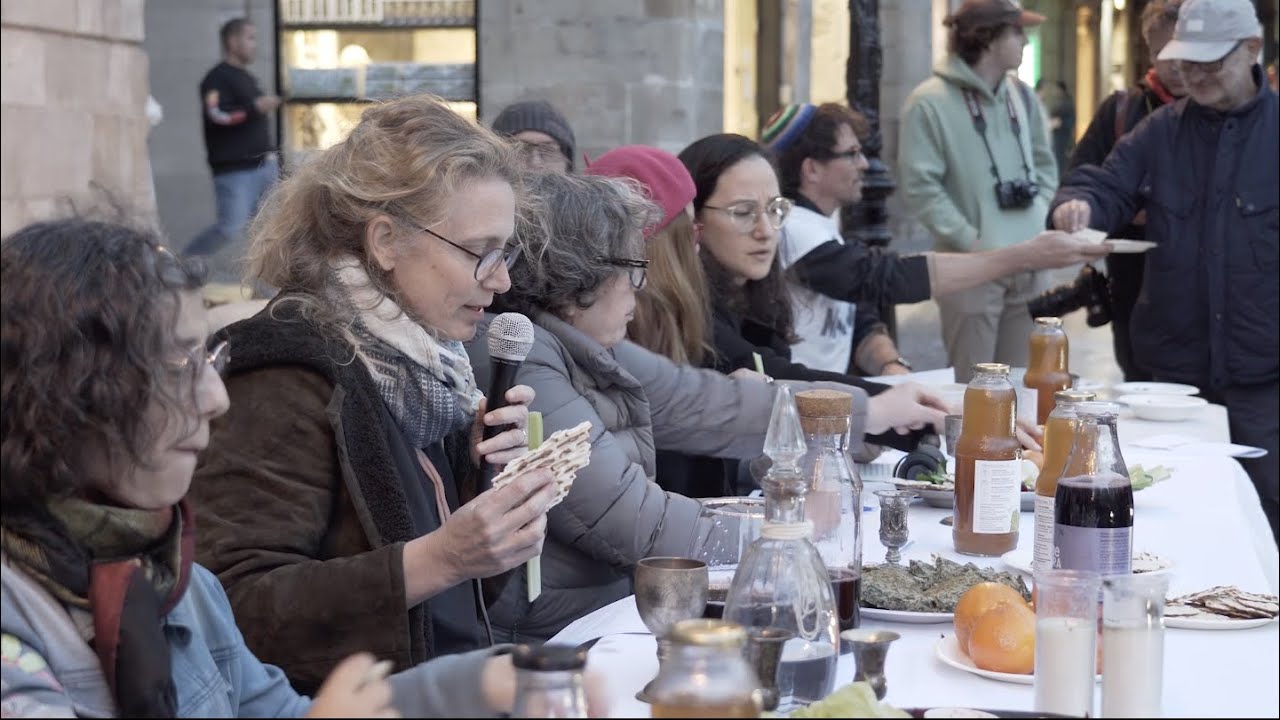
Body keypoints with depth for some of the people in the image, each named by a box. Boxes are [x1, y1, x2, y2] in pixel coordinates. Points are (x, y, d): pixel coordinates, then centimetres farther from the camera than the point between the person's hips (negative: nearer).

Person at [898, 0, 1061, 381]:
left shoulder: (1022, 95, 11)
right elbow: (920, 188, -12)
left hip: (1030, 264, 6)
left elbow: (1045, 165, 19)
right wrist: (971, 242, -15)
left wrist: (1040, 227, 4)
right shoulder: (931, 102, -9)